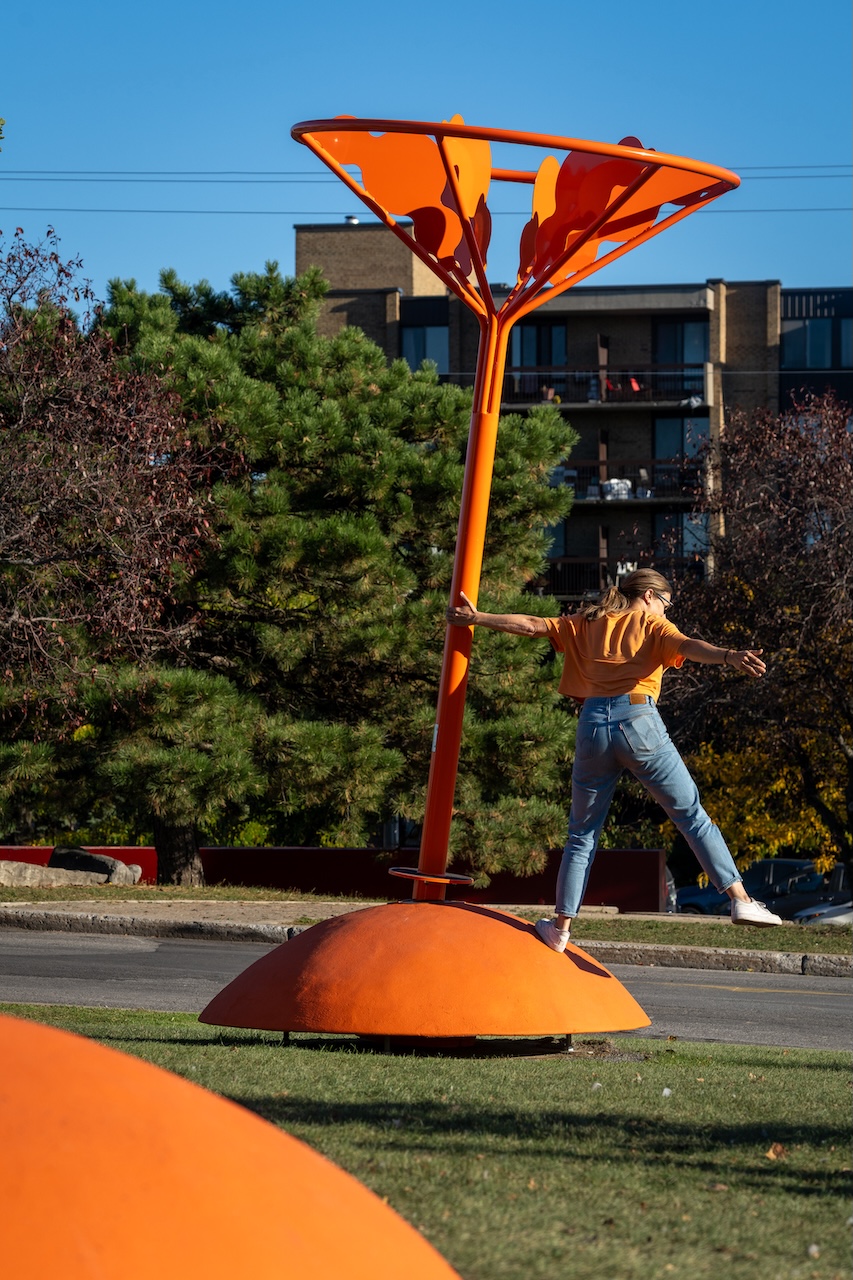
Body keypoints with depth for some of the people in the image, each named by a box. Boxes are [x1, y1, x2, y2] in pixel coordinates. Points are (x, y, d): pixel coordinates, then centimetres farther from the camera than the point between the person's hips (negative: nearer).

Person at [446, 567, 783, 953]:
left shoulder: (583, 625, 22)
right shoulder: (651, 624, 10)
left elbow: (529, 625, 22)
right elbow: (687, 646, -10)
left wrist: (476, 618, 33)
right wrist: (729, 657, -27)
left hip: (593, 727, 4)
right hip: (638, 720, -3)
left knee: (583, 832, 14)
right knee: (692, 815, -1)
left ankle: (561, 926, 13)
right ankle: (740, 899, -10)